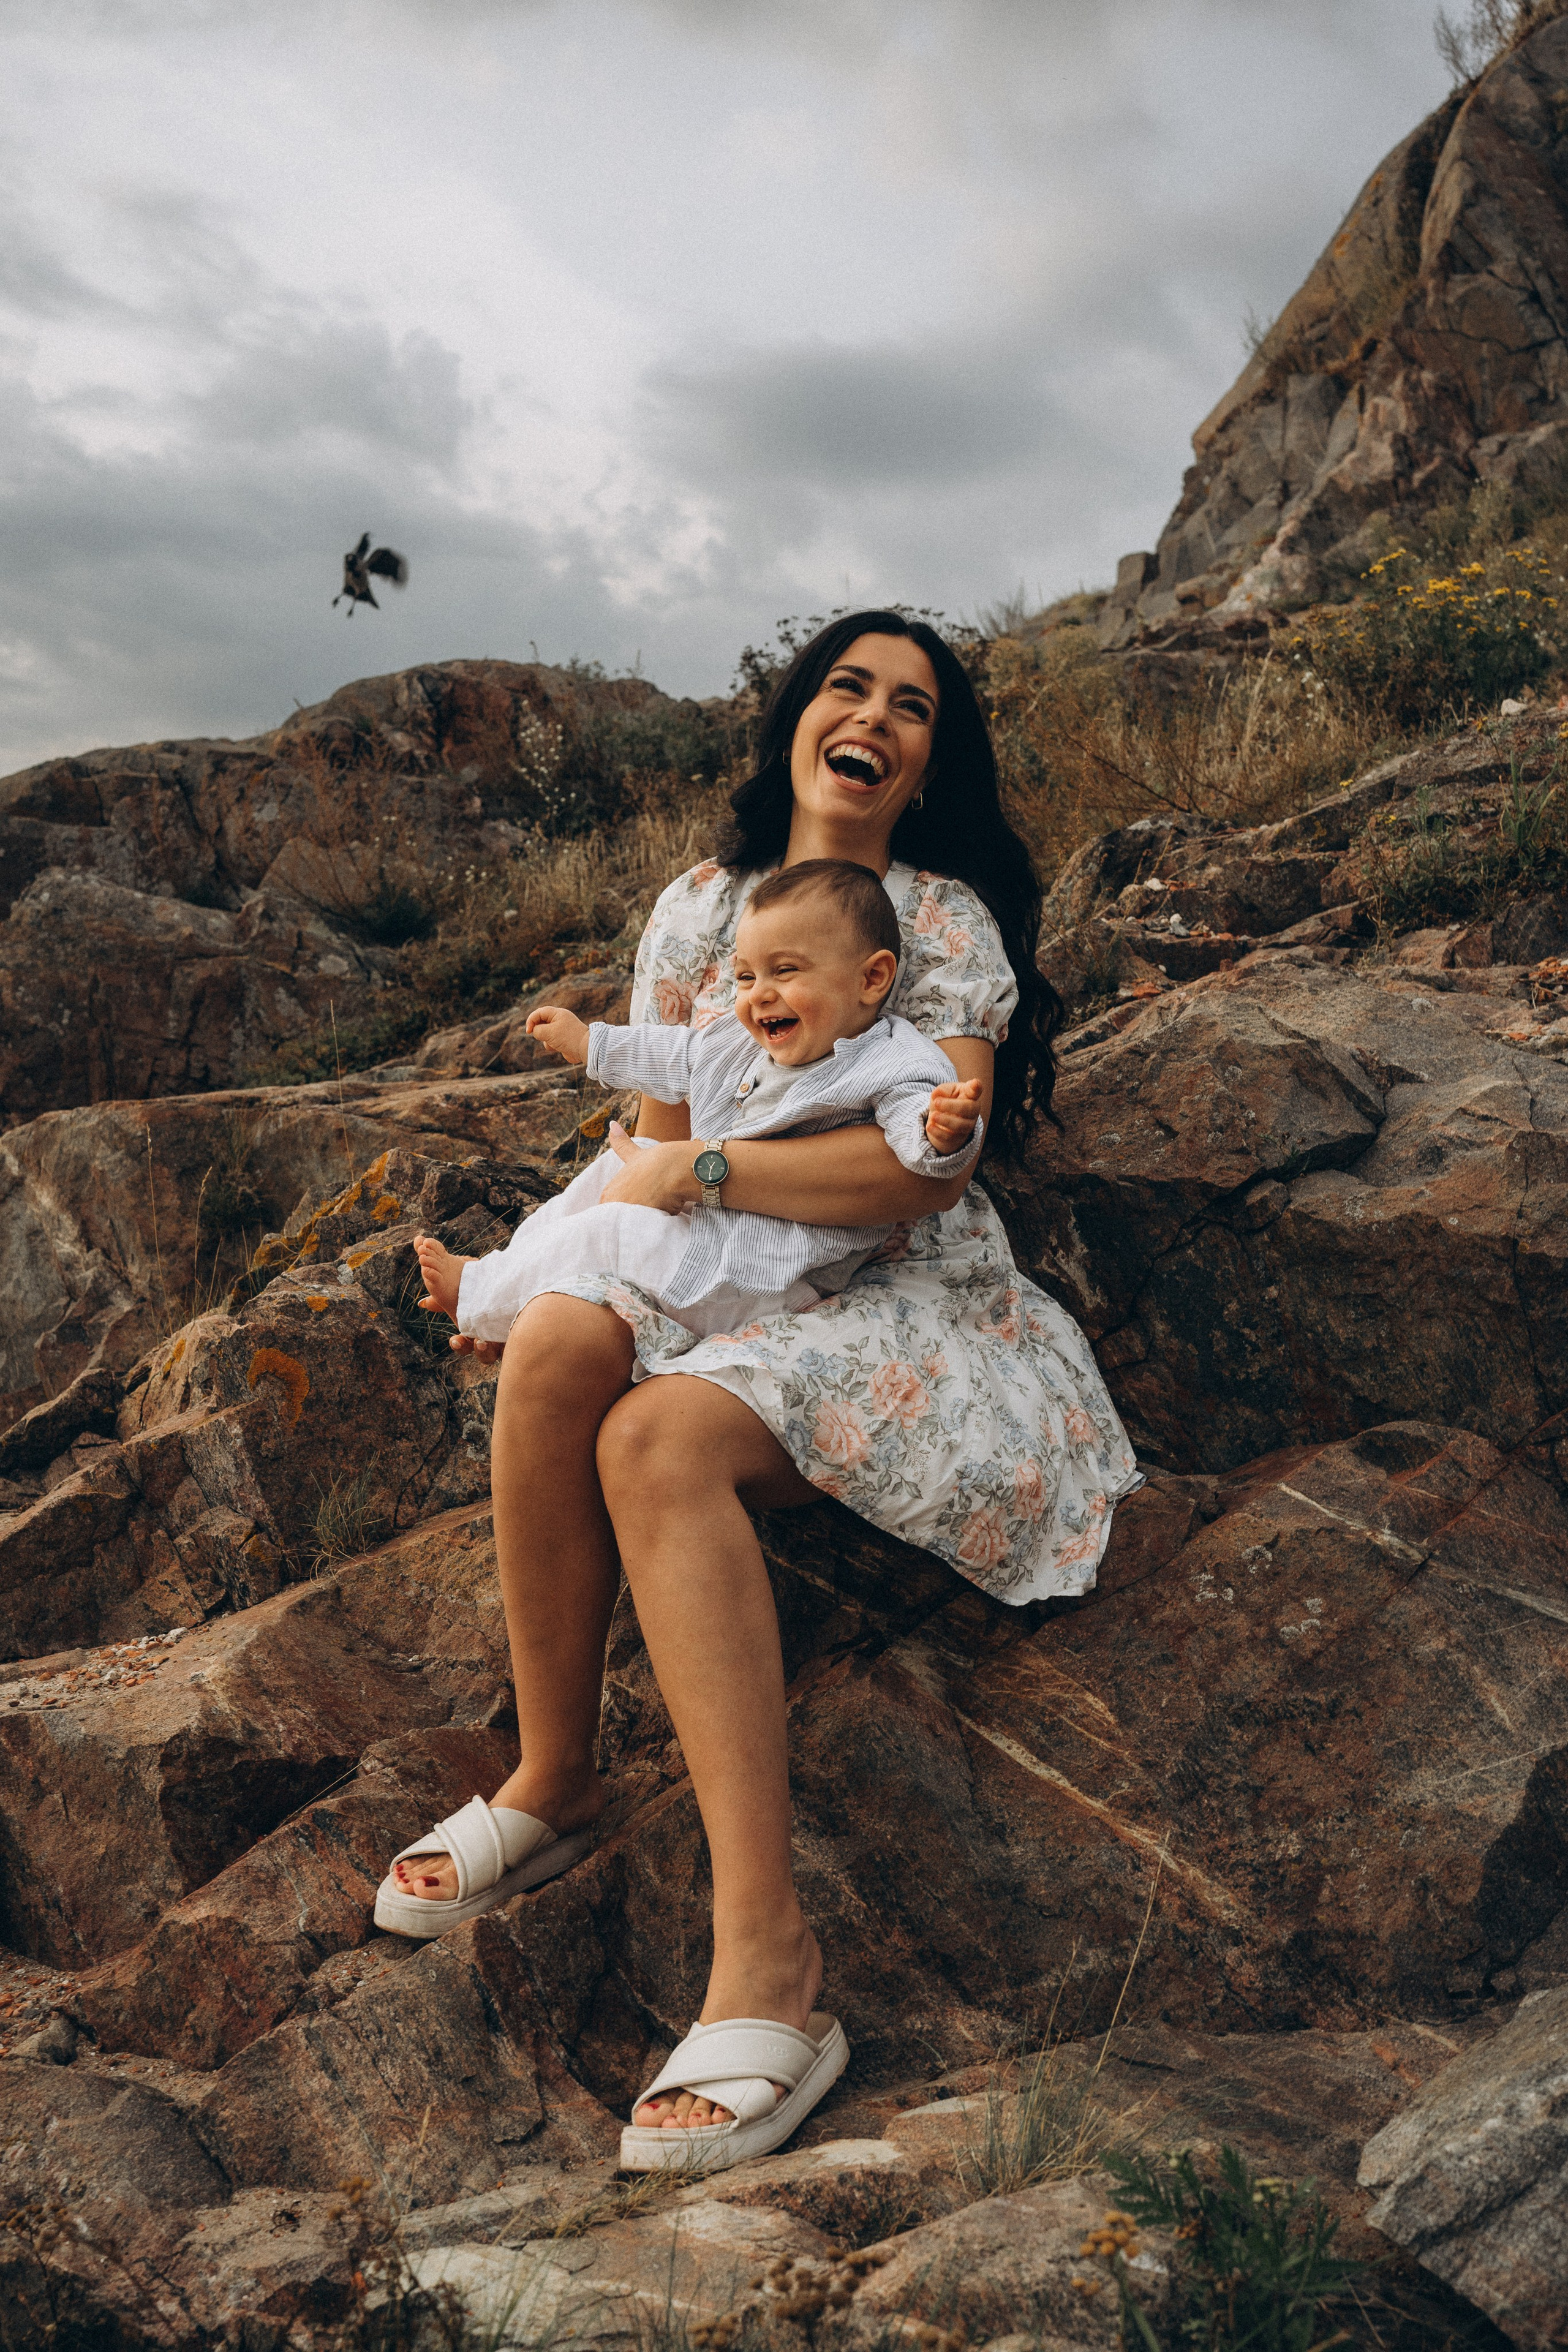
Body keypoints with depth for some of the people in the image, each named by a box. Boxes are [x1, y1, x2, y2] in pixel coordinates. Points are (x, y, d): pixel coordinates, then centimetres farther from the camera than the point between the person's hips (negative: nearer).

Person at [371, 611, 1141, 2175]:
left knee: (657, 1439, -34)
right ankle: (552, 1771, -14)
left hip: (896, 1292, -4)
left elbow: (930, 1162, -15)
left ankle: (764, 1954, -37)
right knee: (558, 1345, -30)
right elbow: (650, 1135, 12)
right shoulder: (700, 903, 12)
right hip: (721, 1280, 4)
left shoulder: (947, 918, -2)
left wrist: (701, 1171, -15)